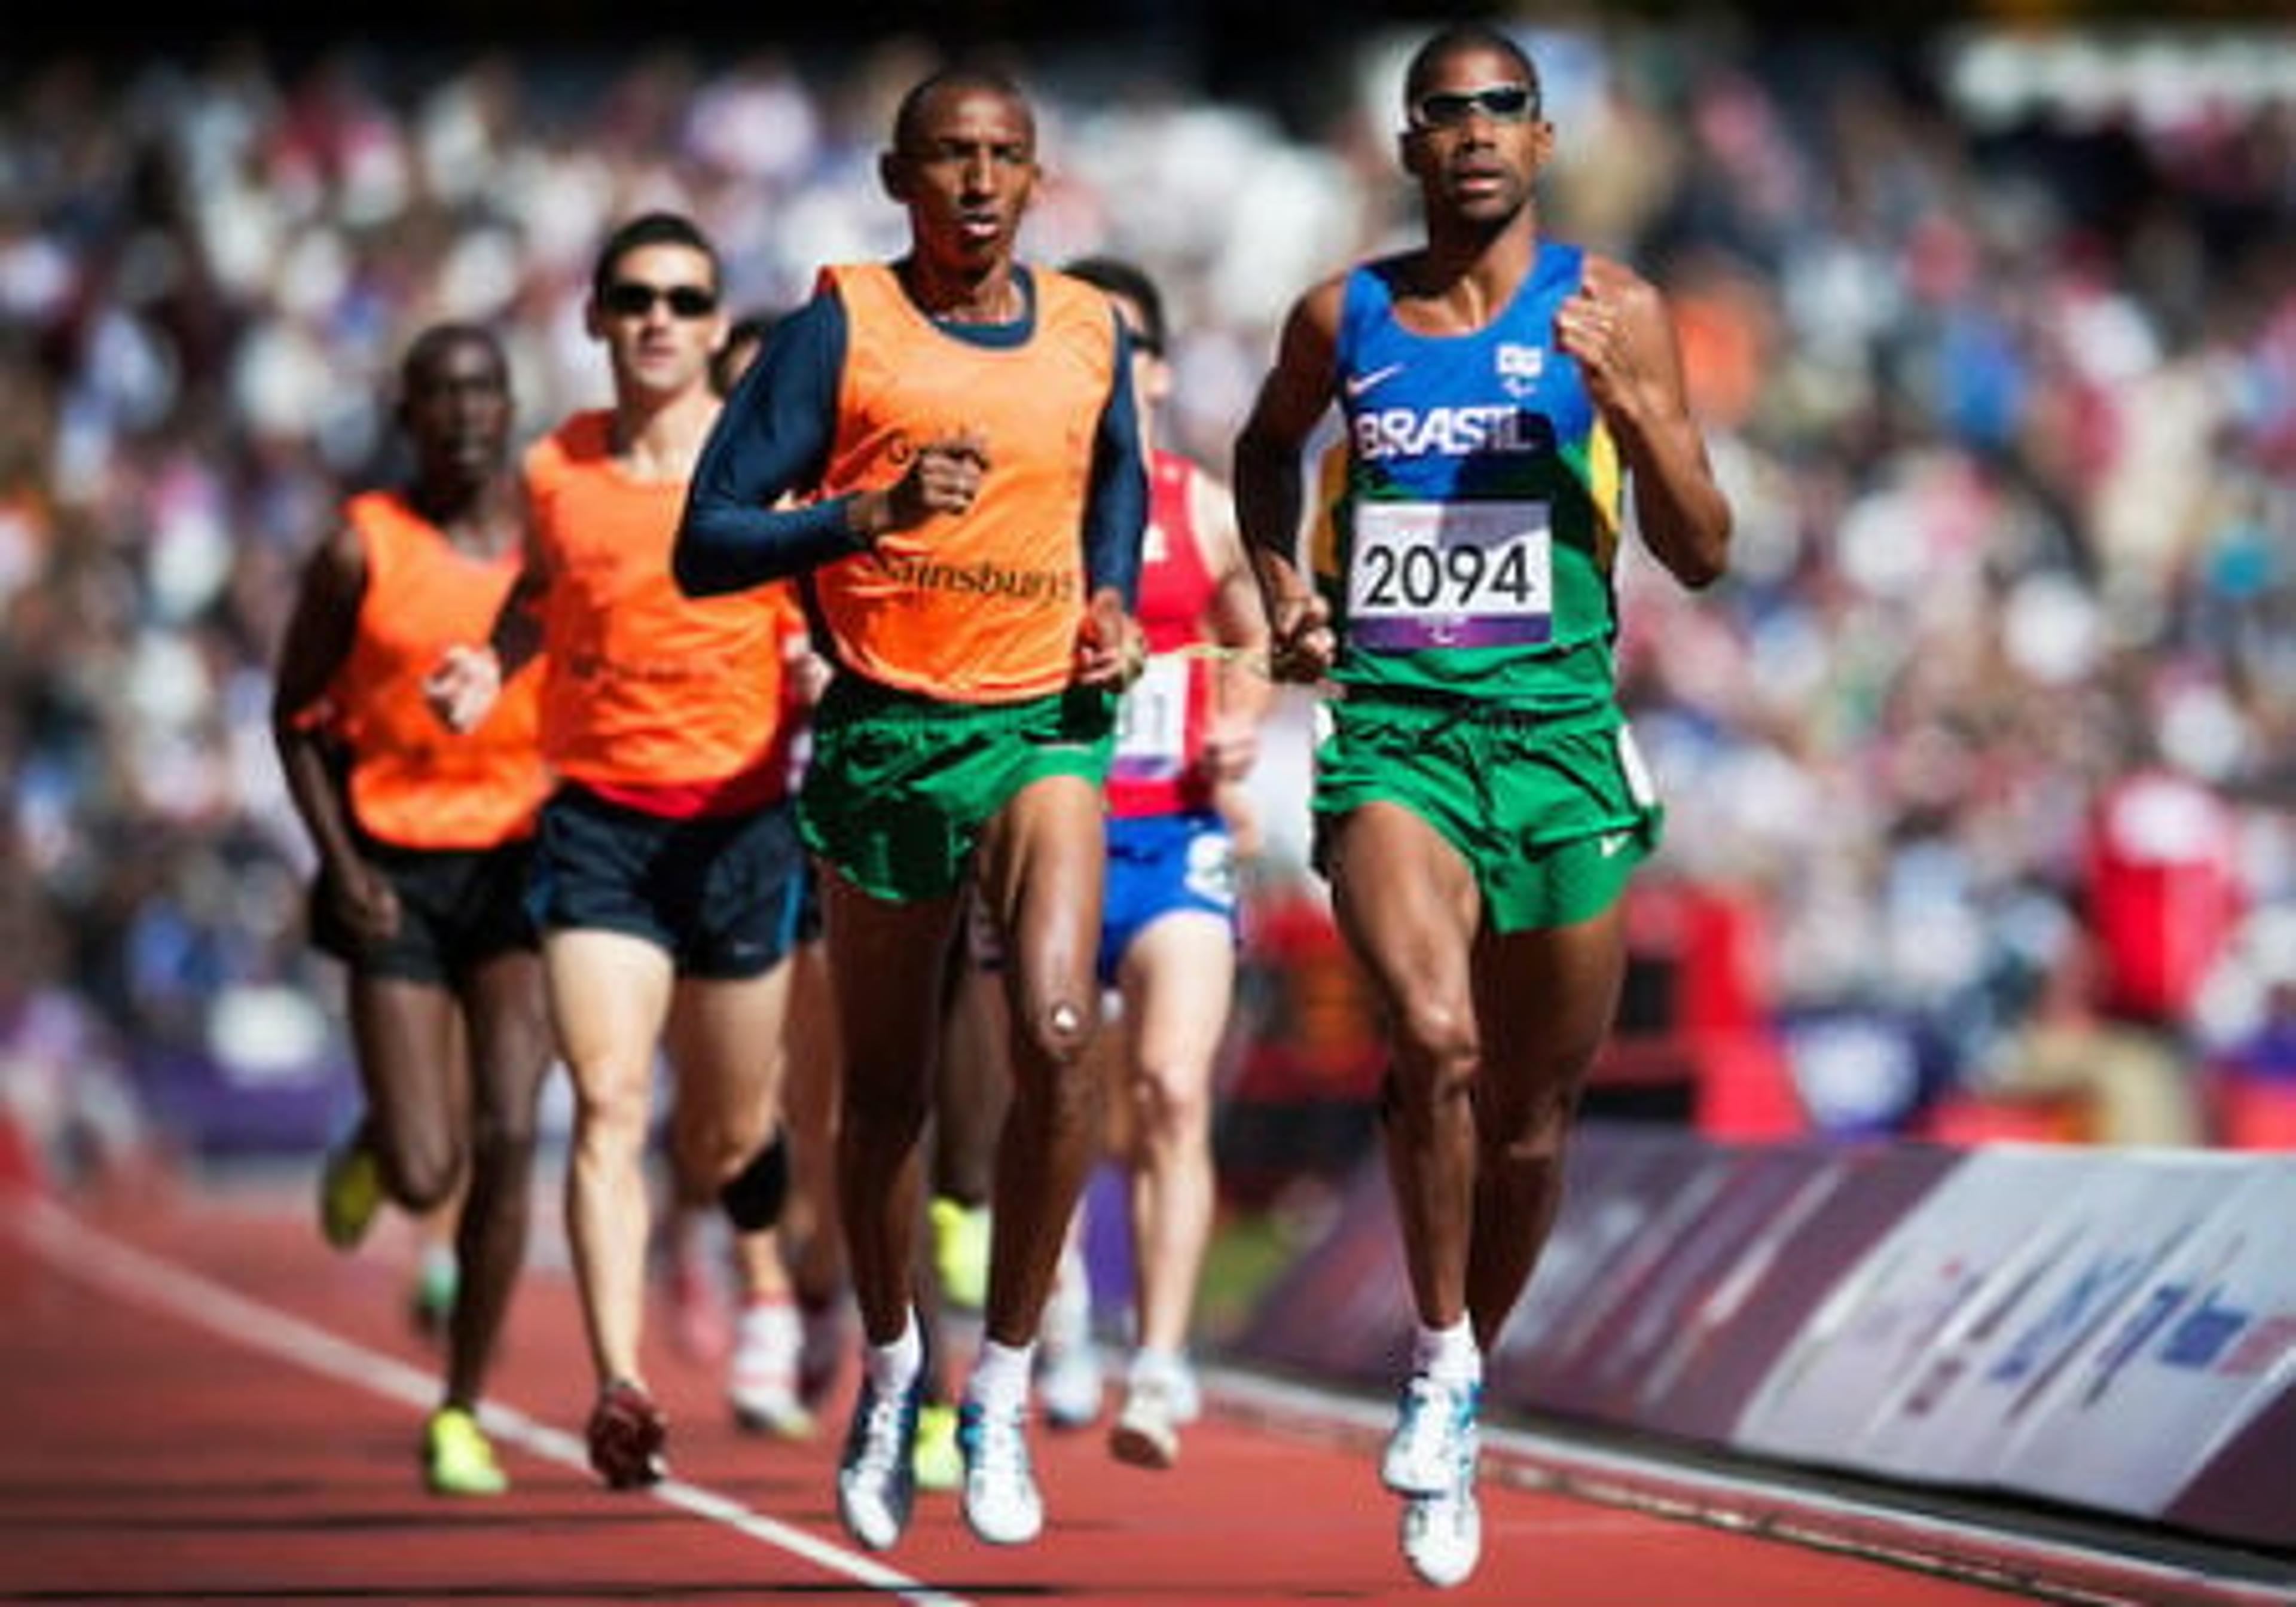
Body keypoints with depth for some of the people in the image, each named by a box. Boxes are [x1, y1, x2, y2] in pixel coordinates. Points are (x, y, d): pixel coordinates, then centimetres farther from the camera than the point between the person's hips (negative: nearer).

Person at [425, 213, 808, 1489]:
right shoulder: (553, 470, 5)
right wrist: (489, 666, 4)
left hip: (740, 818, 0)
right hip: (597, 817, 0)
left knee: (727, 1142, 9)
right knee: (609, 1105, -16)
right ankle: (622, 1387, -20)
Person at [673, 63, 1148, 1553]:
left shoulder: (1090, 330, 5)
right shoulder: (841, 325, -6)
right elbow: (706, 543, -10)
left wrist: (1114, 598, 9)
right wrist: (873, 514, -24)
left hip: (1043, 724, 1)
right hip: (885, 740, -1)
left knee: (1059, 1035, -20)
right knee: (887, 1089, 10)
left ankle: (1001, 1389, -7)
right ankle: (890, 1367, 35)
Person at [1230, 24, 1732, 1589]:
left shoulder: (1609, 309, 2)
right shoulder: (1342, 318, 7)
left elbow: (1704, 554, 1)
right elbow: (1267, 450, 29)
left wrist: (1629, 407, -14)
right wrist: (1281, 584, 12)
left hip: (1559, 732, 1)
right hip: (1390, 727, 0)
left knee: (1531, 1123, 9)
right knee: (1433, 1040, -27)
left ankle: (1467, 1386, 33)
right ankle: (1442, 1362, -9)